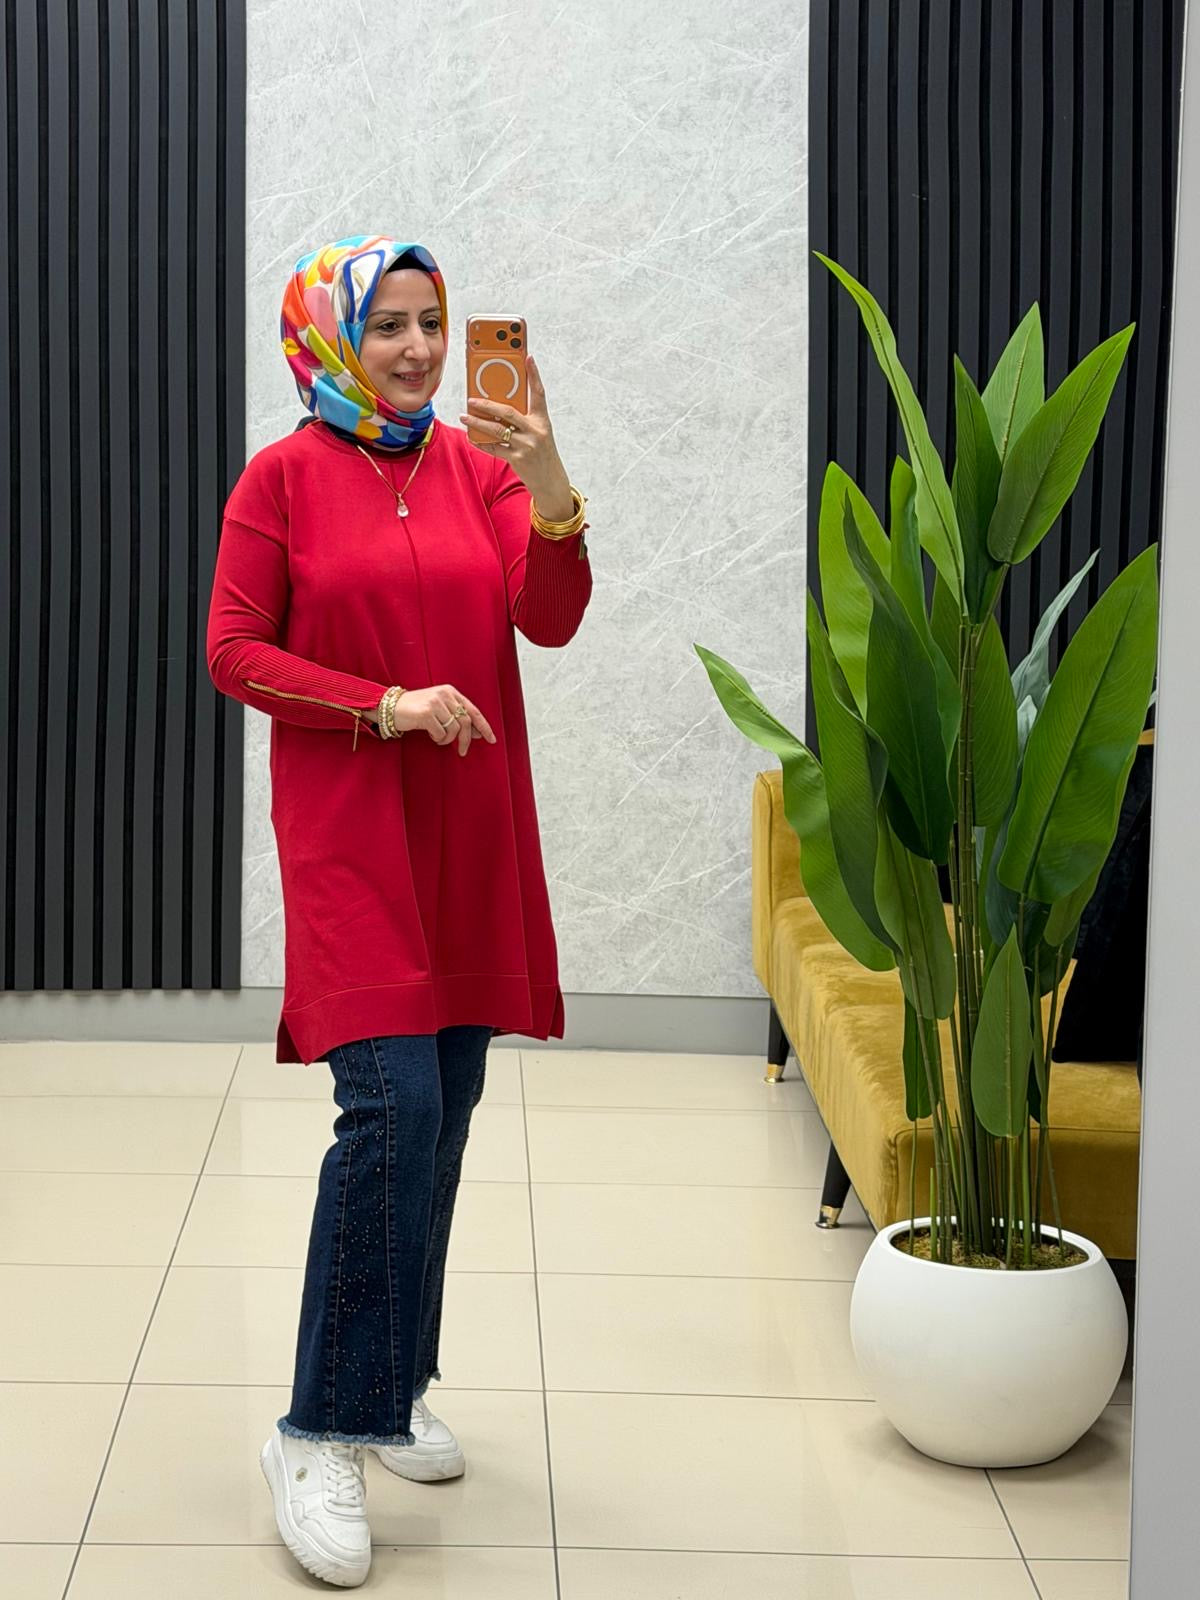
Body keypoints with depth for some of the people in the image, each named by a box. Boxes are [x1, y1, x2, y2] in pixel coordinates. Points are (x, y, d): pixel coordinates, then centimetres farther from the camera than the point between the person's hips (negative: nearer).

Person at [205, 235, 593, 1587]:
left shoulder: (477, 465, 8)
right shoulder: (284, 478, -1)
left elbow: (552, 620, -4)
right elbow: (233, 654, -4)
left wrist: (550, 491, -21)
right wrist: (387, 705, -15)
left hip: (470, 828, 5)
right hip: (348, 828, -5)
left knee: (445, 1105, 9)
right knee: (392, 1106, -16)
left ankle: (397, 1384, 25)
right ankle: (320, 1436, -10)